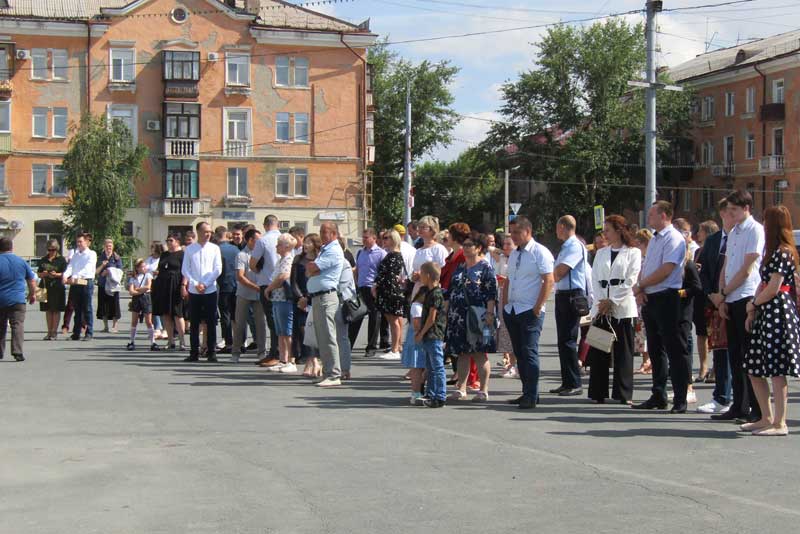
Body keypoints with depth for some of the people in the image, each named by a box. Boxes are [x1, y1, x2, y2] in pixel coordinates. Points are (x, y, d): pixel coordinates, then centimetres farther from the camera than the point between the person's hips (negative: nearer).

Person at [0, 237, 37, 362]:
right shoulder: (21, 261, 3)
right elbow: (32, 280, 10)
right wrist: (32, 294, 24)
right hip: (17, 300, 0)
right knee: (18, 325, -4)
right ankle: (18, 352, -16)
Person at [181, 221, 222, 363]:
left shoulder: (214, 248, 3)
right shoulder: (189, 249, 5)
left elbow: (218, 269, -1)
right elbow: (184, 270, 4)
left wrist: (205, 284, -9)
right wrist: (195, 284, -8)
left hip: (210, 290, -1)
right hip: (193, 291, 1)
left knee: (211, 322, 1)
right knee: (194, 323, 4)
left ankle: (211, 352, 6)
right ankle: (194, 352, 9)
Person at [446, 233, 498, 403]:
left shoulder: (486, 268, -4)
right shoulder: (459, 268, 16)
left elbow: (492, 293, -10)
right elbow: (450, 292, 19)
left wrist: (489, 314, -17)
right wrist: (446, 312, 14)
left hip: (477, 317, -6)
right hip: (458, 317, 6)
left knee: (480, 354, -2)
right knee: (462, 353, 9)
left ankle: (483, 390, 3)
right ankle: (461, 389, 14)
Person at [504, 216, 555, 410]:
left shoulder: (540, 252, -8)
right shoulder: (514, 254, 16)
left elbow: (549, 281, -14)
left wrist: (537, 308, -16)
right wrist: (505, 304, 12)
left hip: (530, 311, -8)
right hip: (511, 311, 8)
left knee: (529, 352, -10)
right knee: (519, 353, 10)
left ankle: (532, 397, -7)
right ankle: (526, 392, 17)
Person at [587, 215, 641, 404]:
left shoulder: (633, 253, 2)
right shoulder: (601, 253, 17)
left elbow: (630, 280, -6)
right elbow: (595, 279, 10)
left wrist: (612, 301, -10)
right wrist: (601, 301, -5)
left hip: (623, 308, -4)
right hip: (601, 307, 4)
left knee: (623, 351, -2)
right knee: (598, 350, 1)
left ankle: (623, 394, 2)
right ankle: (598, 392, 7)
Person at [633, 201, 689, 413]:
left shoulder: (674, 239, -11)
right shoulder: (654, 239, 18)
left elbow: (666, 270, -19)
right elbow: (645, 267, 18)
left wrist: (640, 286, -10)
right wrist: (640, 290, 0)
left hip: (666, 298, -9)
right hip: (650, 299, 9)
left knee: (675, 350, -5)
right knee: (655, 349, 13)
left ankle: (680, 400, -2)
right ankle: (658, 396, 20)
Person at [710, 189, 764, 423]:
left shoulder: (755, 230, -7)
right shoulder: (733, 233, 18)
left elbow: (747, 270, -12)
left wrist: (723, 293, -6)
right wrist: (722, 298, 6)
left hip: (747, 298, -8)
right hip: (731, 300, 8)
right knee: (734, 354, 9)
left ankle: (757, 409, -1)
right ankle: (739, 407, 14)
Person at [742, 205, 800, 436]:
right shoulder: (773, 252, 19)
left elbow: (773, 289, -16)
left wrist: (753, 304, -2)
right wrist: (752, 313, 10)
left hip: (778, 313, -10)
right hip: (766, 314, 10)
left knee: (777, 371, -7)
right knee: (754, 369, 11)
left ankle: (780, 423, -3)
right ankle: (767, 418, 19)